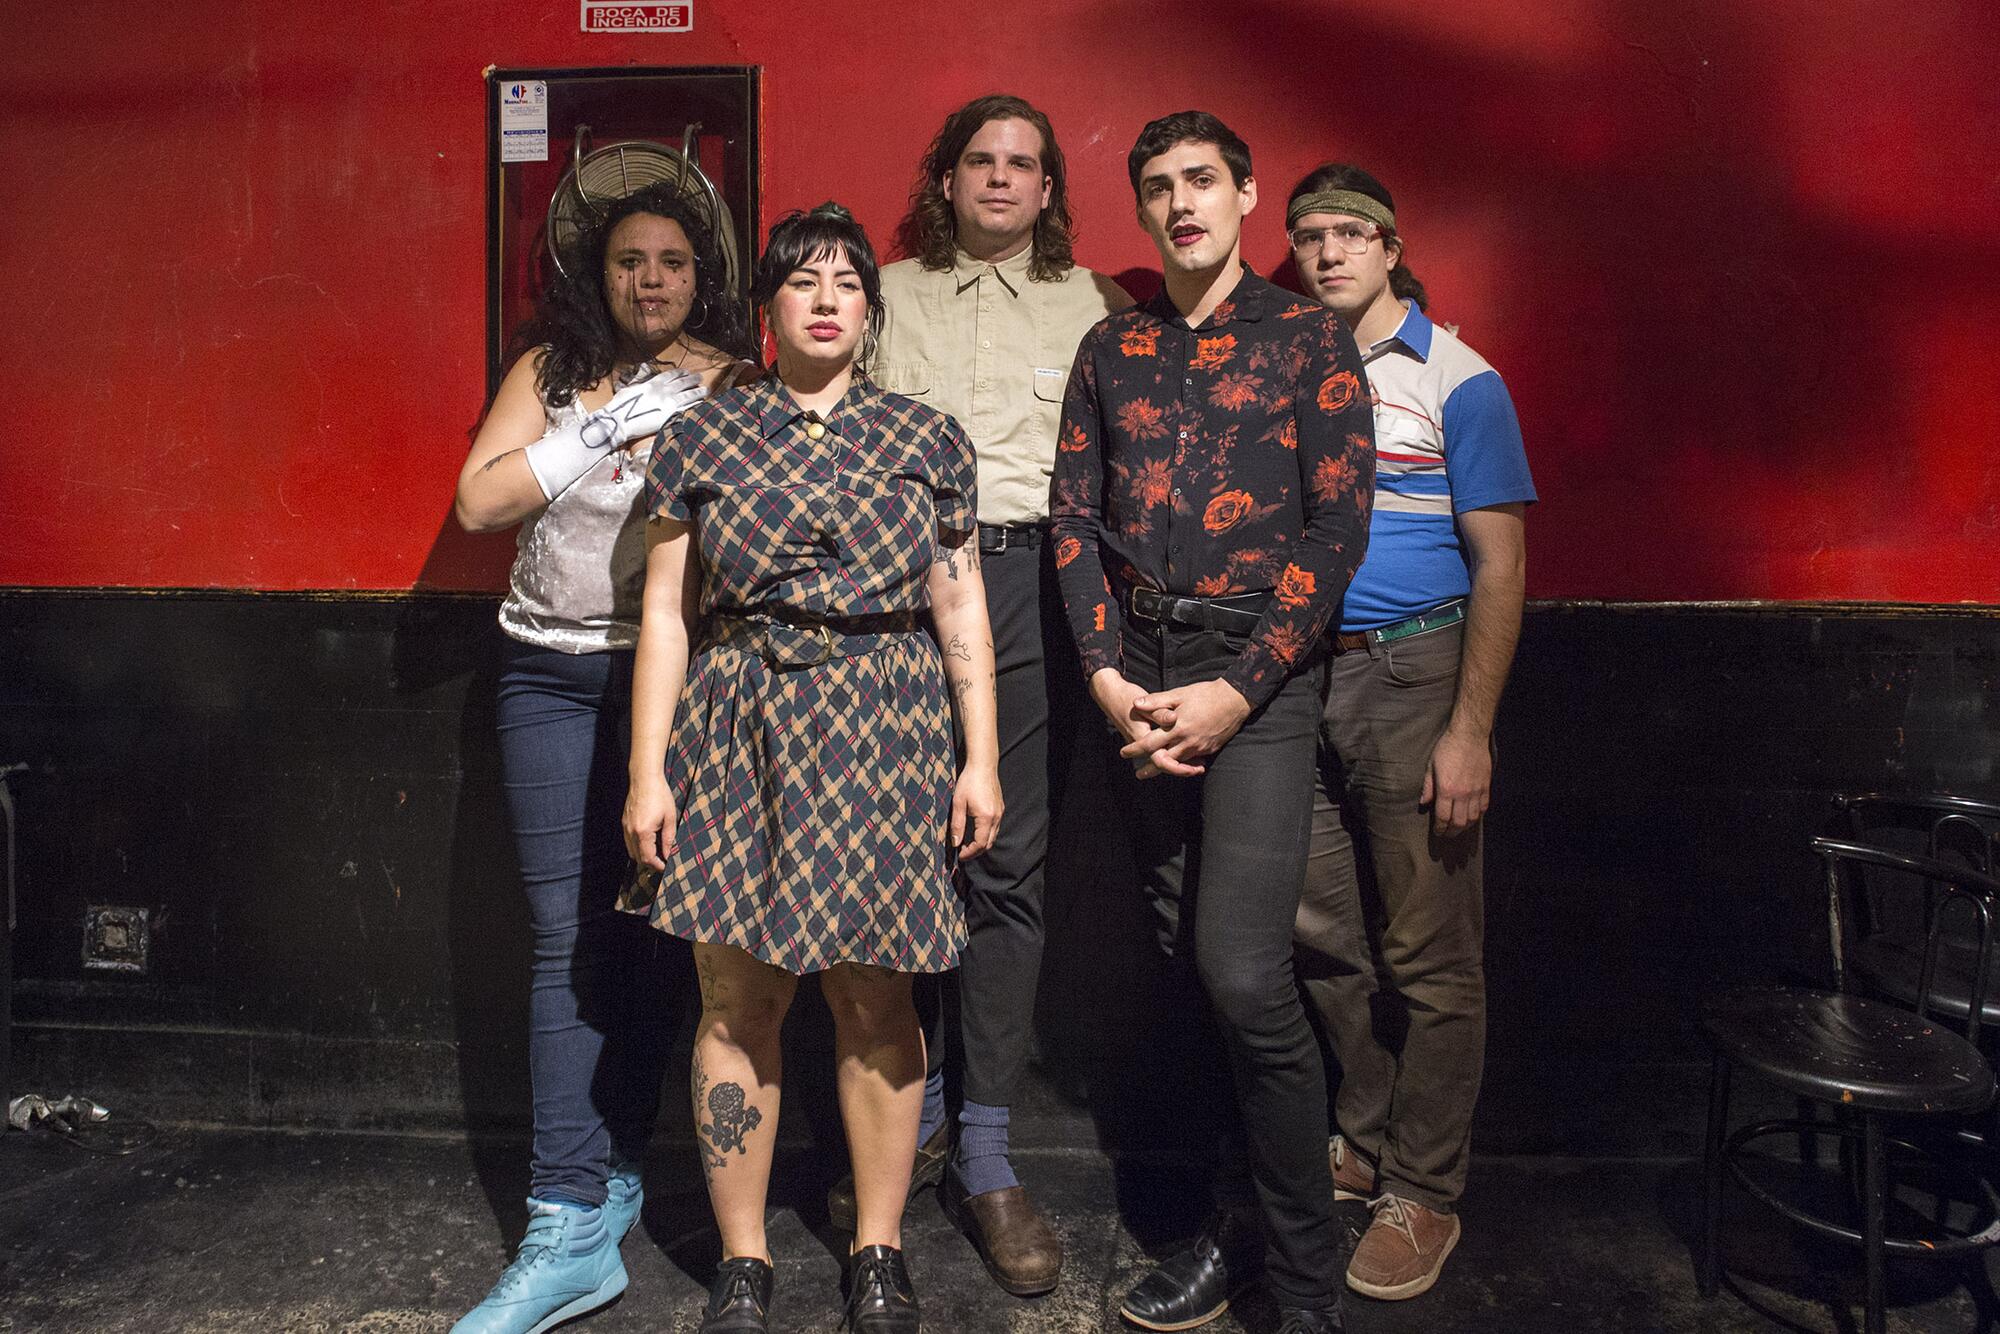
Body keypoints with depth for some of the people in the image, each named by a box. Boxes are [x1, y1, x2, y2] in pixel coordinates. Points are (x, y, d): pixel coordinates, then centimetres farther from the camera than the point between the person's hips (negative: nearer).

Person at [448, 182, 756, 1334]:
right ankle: (574, 1233, 3)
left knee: (645, 928, 5)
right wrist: (606, 424, -7)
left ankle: (608, 1175, 22)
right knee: (570, 935, -1)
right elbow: (481, 501, -2)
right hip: (553, 675, 2)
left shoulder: (731, 386, 4)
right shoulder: (550, 371, 11)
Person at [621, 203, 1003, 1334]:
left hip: (883, 733, 0)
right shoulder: (702, 438, 7)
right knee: (738, 997, 4)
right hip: (737, 731, 0)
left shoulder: (927, 440, 8)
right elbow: (666, 613, 5)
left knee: (876, 995, 5)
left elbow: (962, 609, 7)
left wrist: (982, 758, 2)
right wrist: (647, 770, 0)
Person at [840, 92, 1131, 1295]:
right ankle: (911, 1113, 19)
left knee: (1011, 864, -2)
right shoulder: (888, 296, 17)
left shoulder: (1091, 305, 16)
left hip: (1028, 577, 0)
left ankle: (986, 1152, 8)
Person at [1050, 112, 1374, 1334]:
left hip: (1260, 672, -4)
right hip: (1139, 677, 4)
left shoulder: (1310, 340, 3)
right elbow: (1077, 517, 10)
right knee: (1183, 969, 8)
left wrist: (1237, 692, -12)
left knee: (1246, 974, -12)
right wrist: (1107, 674, -3)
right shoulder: (1111, 350, 15)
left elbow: (1338, 526, -4)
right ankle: (1226, 1230, 23)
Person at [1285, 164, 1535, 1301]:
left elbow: (1500, 570, -6)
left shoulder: (1458, 381, -3)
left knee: (1428, 952, 1)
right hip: (1297, 673, 5)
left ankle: (1424, 1190, 15)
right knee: (1325, 934, 11)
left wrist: (1470, 731, -13)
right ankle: (1363, 1141, 29)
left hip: (1412, 673, -4)